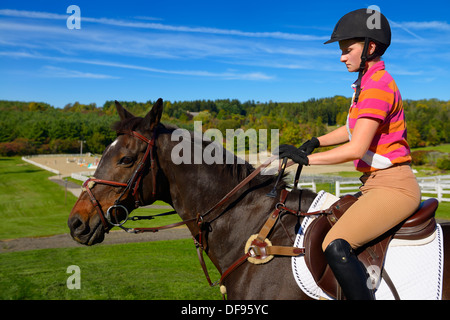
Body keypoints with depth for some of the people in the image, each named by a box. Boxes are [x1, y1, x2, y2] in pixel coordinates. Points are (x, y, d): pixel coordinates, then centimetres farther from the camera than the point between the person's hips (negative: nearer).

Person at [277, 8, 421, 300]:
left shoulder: (378, 85, -17)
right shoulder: (368, 83, 14)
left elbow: (357, 148, -24)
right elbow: (352, 130, 25)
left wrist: (306, 158, -18)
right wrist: (316, 142, 9)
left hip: (393, 186, -10)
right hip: (376, 184, 11)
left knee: (335, 246, -28)